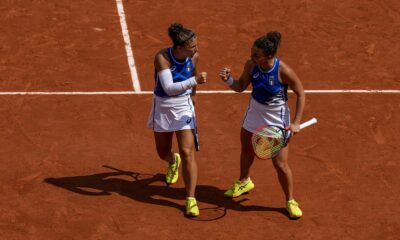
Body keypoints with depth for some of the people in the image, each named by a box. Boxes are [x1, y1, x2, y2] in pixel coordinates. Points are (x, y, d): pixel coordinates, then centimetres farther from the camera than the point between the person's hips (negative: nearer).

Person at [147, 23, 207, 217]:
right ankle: (173, 161, 57)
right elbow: (169, 88, -34)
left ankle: (191, 199, -5)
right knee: (163, 153, 18)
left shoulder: (194, 57, -13)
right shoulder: (162, 57, -26)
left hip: (184, 107, 1)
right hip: (162, 107, -1)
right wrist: (194, 81, -44)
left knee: (187, 153, -11)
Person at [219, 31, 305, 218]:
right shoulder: (251, 65, -17)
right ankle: (244, 182, 55)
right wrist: (229, 80, -22)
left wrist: (296, 123, -18)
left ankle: (290, 201, 20)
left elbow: (300, 94, -15)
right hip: (254, 114, 5)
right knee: (246, 151, 25)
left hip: (276, 120, -5)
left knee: (280, 164, -3)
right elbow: (241, 87, 0)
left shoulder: (284, 71, -29)